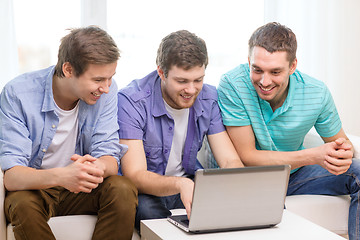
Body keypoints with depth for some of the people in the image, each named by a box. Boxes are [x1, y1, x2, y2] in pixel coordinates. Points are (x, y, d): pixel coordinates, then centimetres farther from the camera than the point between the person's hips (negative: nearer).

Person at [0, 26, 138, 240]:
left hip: (82, 190, 3)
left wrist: (96, 168, -39)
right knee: (23, 205, -35)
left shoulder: (106, 91, -10)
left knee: (124, 190, -26)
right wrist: (60, 176, -46)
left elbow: (110, 161, -12)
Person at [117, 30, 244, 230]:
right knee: (148, 209, -37)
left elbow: (230, 161, -8)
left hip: (190, 184, 4)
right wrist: (180, 184, -48)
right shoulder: (131, 101, -21)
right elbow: (134, 175, -27)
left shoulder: (209, 99, -6)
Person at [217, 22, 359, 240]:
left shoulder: (316, 93, -15)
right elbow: (245, 157, -23)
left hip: (295, 174, 4)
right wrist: (314, 156, -32)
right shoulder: (233, 85, -24)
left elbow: (339, 140, 2)